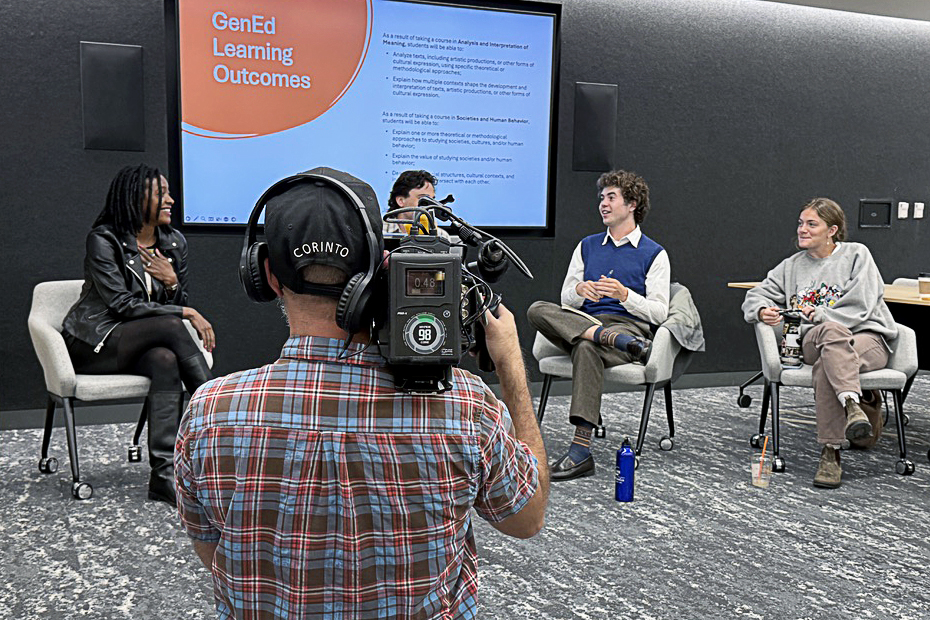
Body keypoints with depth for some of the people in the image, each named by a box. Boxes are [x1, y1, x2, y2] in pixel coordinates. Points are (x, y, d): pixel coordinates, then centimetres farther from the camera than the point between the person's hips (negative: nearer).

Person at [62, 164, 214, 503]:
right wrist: (187, 313, -20)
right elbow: (122, 304, -18)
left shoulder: (175, 243, 6)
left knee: (166, 361, -33)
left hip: (141, 345, 5)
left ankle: (164, 473, -40)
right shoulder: (103, 240, -11)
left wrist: (172, 283, -13)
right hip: (93, 343, -4)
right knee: (169, 326, -31)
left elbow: (179, 303, 11)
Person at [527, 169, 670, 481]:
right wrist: (580, 290, -7)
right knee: (538, 310, -26)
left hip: (629, 325, -4)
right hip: (580, 322, 5)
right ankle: (611, 338, -38)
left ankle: (581, 448, -45)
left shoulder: (654, 254, 10)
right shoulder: (587, 246, 23)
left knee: (586, 348, -40)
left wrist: (624, 294, -16)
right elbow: (566, 299, 17)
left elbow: (658, 312, 2)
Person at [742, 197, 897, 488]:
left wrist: (819, 314, -13)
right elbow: (756, 295, 19)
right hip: (813, 342, 2)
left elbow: (860, 309, -3)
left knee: (826, 364, -39)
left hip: (867, 337, -2)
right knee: (832, 332, -39)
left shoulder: (856, 254, 9)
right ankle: (852, 407, -58)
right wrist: (762, 311, -5)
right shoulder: (793, 265, 21)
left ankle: (830, 453, -42)